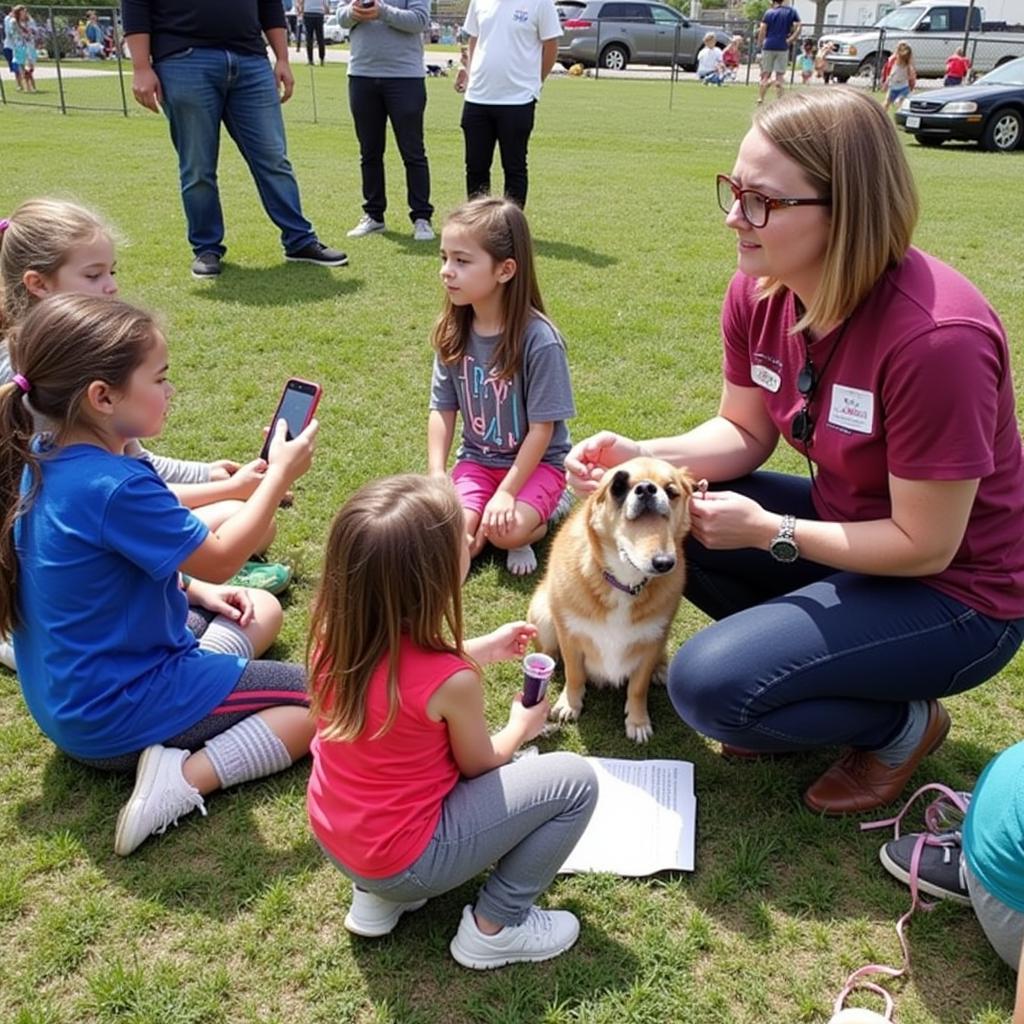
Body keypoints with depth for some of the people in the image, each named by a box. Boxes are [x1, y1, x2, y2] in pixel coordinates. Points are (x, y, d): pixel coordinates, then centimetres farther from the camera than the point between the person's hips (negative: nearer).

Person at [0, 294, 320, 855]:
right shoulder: (116, 488, -31)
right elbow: (220, 557, -16)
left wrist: (197, 590, 7)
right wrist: (280, 475, -7)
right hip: (115, 712, -9)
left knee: (263, 610, 22)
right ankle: (186, 778, -14)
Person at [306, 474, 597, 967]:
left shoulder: (336, 631, -11)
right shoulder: (451, 682, -28)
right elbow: (479, 766, -7)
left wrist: (484, 649, 16)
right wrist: (522, 725, 12)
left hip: (333, 838, 7)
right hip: (405, 860, -7)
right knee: (576, 780, -6)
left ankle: (375, 897, 22)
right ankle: (494, 927, 7)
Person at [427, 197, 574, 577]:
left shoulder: (539, 339, -22)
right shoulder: (452, 332, -6)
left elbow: (542, 428, -18)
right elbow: (442, 410, -1)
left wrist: (507, 492, -20)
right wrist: (437, 477, -11)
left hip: (536, 462, -4)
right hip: (477, 460, 4)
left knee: (506, 530, -29)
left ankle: (549, 508, 3)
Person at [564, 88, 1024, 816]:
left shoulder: (936, 337, -32)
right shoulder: (760, 292, -10)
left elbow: (924, 546, -24)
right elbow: (744, 433, 3)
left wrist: (767, 532, -23)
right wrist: (640, 456, -14)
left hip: (952, 591, -7)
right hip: (846, 524, 8)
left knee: (710, 687, -22)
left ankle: (902, 723, 7)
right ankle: (801, 654, 10)